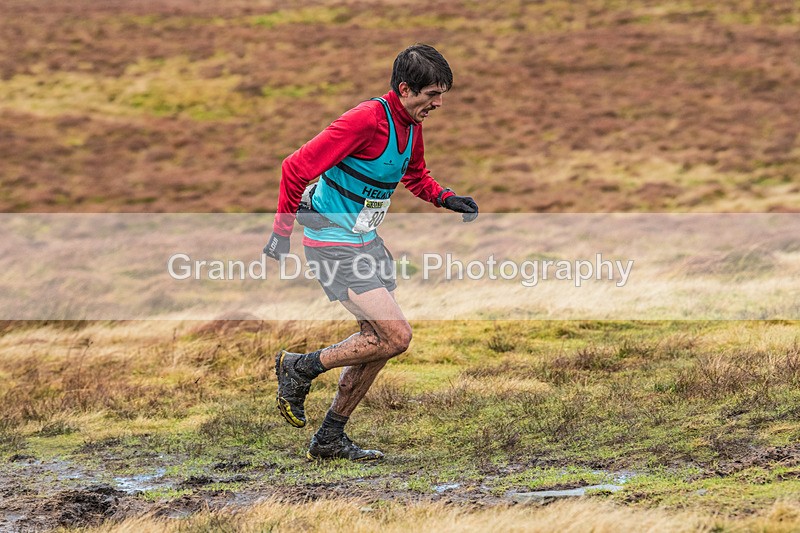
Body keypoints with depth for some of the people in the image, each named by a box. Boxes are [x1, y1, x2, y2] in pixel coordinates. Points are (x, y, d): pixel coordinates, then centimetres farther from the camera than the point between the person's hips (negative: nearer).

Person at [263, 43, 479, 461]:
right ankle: (300, 368, 4)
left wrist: (446, 199, 6)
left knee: (379, 339, 11)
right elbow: (296, 168, -22)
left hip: (366, 241, 10)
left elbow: (415, 176, 26)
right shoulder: (366, 120, -24)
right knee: (396, 337, -14)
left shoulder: (411, 124, 5)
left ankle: (330, 439, 22)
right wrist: (282, 232, -19)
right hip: (334, 244, -10)